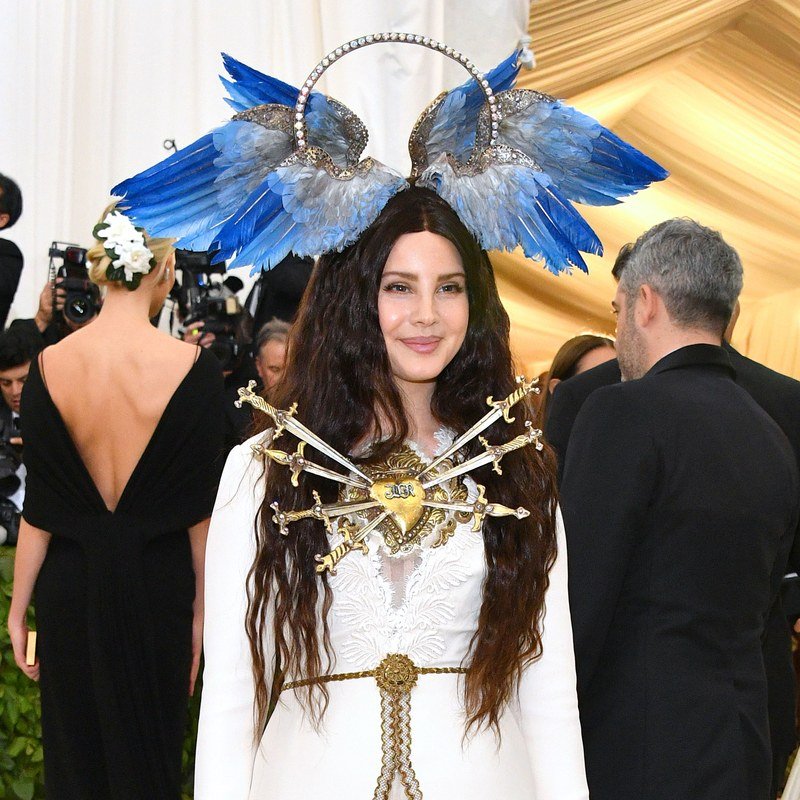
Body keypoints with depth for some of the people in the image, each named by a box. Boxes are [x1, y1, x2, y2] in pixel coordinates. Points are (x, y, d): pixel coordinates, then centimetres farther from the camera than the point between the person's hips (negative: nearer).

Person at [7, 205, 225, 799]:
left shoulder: (50, 366, -8)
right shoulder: (193, 368, -12)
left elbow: (38, 509, -4)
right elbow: (199, 507, -7)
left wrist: (18, 608, 6)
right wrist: (201, 606, 3)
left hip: (70, 585, 1)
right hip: (158, 587, -1)